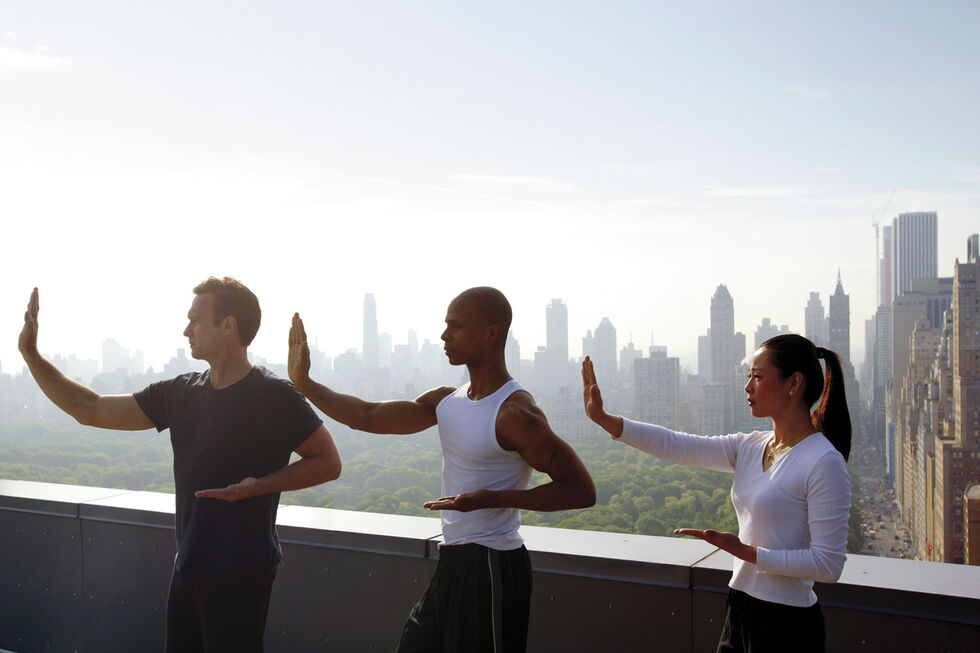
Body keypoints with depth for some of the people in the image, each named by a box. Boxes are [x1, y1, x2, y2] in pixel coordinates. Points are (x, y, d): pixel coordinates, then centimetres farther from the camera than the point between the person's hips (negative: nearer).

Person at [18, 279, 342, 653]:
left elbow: (328, 462, -8)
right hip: (188, 566, 6)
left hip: (240, 575, -6)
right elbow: (89, 410, 11)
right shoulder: (179, 394, 7)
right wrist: (30, 354, 6)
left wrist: (258, 485, -19)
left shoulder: (273, 397, -12)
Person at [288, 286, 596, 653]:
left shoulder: (515, 413, -16)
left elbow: (581, 490, -19)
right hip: (451, 565, 8)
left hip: (491, 570, -8)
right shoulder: (446, 402, 9)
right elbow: (368, 417, 12)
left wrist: (491, 498, -22)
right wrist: (304, 384, 6)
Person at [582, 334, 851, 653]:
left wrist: (748, 552, -20)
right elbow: (675, 445, 2)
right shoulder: (750, 448, 5)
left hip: (786, 624, -7)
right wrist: (604, 419, -2)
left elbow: (828, 565, -19)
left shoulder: (824, 463, -17)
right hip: (741, 609, 7)